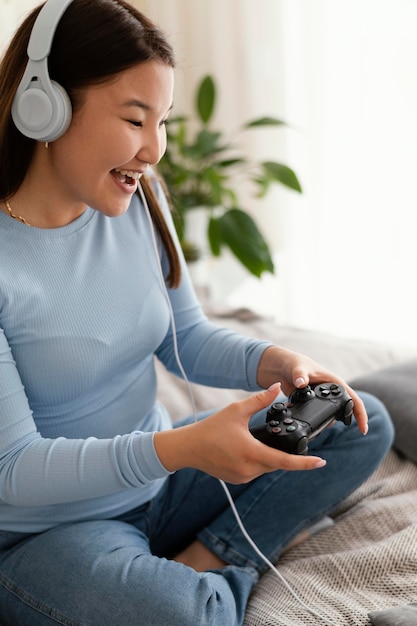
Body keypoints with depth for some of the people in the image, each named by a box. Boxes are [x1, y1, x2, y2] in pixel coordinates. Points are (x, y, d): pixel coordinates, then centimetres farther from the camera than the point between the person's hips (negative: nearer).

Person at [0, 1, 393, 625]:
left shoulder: (138, 199, -4)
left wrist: (273, 362, -15)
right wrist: (179, 447, -34)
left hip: (157, 476, 7)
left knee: (364, 425, 1)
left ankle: (204, 564, -7)